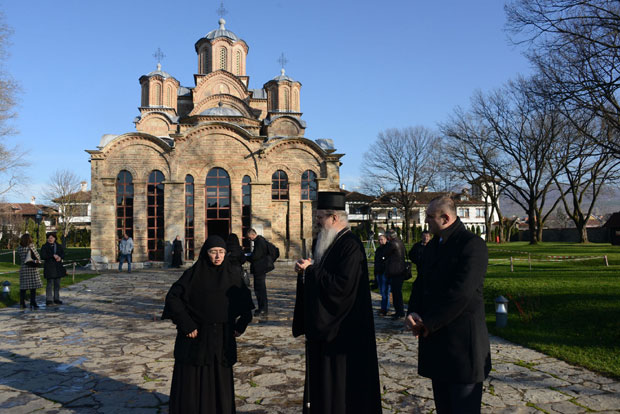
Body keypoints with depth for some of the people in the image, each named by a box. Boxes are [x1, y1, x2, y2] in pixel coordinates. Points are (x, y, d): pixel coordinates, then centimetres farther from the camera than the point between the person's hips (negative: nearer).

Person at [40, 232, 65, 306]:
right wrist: (53, 255, -19)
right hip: (49, 267, -4)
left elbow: (63, 254, 10)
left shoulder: (59, 246, 13)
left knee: (57, 284, 8)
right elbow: (43, 256, -10)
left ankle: (56, 299, 16)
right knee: (50, 284, -6)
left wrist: (60, 257, -11)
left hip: (58, 267, 4)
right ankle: (49, 300, -2)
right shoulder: (45, 247, 1)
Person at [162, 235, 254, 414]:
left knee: (221, 379, 11)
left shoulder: (232, 274, 1)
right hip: (196, 335, -3)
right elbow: (172, 297, -12)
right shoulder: (194, 274, -9)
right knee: (191, 380, 6)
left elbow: (244, 301, 11)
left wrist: (241, 325, 3)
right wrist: (186, 325, -16)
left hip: (223, 338, 3)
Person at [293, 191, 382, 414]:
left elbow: (343, 285, -28)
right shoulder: (332, 242, 10)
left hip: (342, 329, -9)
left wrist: (311, 270, -18)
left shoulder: (351, 245, -18)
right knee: (323, 378, 17)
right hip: (325, 324, 9)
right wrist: (306, 270, -3)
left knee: (340, 383, 3)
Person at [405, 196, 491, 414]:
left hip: (462, 340, -7)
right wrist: (413, 314, -5)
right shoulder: (431, 246, 13)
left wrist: (428, 322, -15)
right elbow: (420, 284, 14)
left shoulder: (472, 244, -13)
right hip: (435, 339, 8)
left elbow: (461, 292, -21)